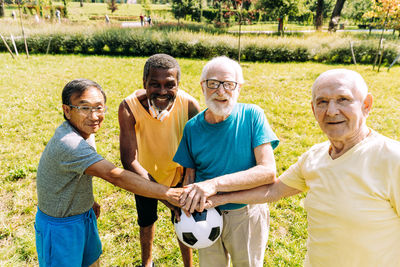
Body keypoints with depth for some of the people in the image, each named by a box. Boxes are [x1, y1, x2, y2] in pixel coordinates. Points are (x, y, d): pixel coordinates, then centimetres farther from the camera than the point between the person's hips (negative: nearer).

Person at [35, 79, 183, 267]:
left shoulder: (84, 132, -4)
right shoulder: (68, 143, -35)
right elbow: (114, 175, -42)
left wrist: (88, 200, 12)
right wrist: (167, 193, -43)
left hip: (84, 215, 8)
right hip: (60, 226, -8)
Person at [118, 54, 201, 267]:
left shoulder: (189, 105, -30)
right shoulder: (129, 107, -32)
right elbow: (129, 161, -35)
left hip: (178, 172, 0)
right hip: (145, 174, 1)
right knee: (146, 221, 23)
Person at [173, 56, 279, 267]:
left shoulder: (252, 116, -15)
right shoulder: (192, 128, -7)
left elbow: (268, 171, -23)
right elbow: (190, 175, 2)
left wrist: (216, 183, -33)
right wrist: (189, 202, -18)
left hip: (247, 214, -2)